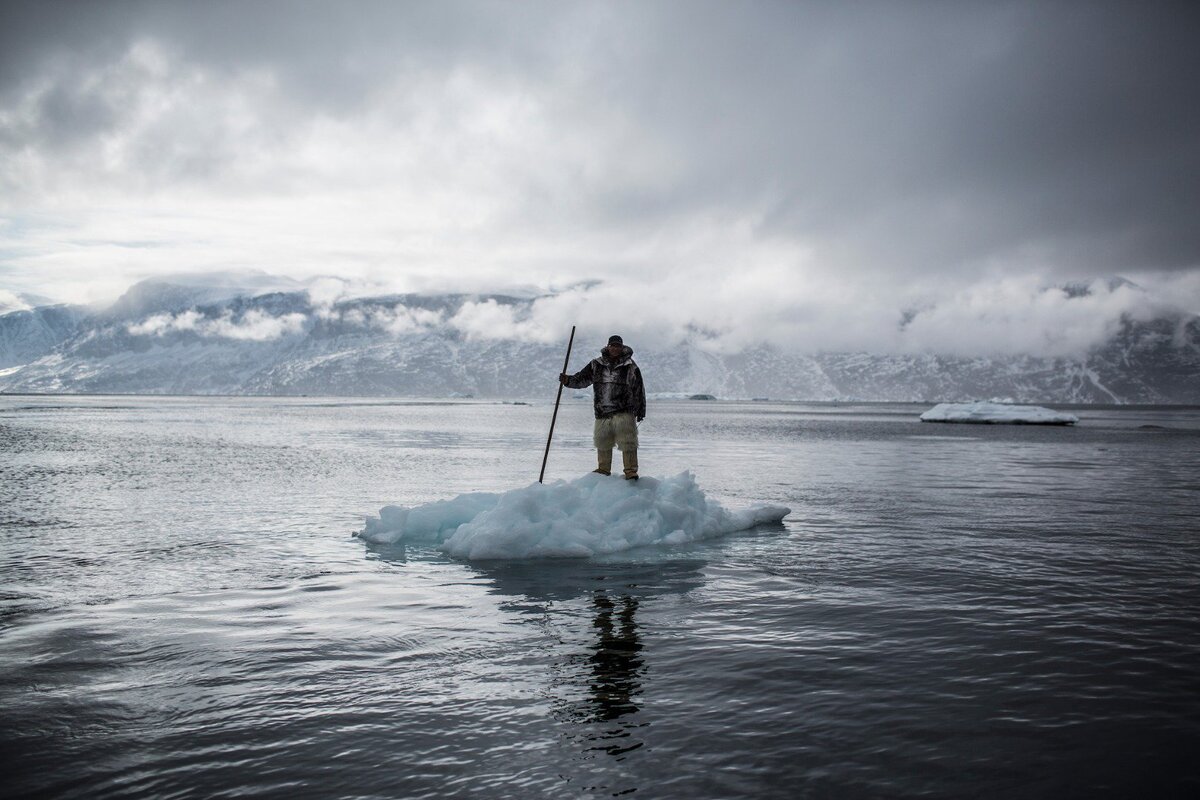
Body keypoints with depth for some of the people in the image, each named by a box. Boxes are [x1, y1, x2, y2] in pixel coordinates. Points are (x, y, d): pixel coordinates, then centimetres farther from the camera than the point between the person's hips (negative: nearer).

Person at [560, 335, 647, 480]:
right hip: (602, 413, 3)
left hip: (624, 413, -3)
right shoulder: (596, 365, 9)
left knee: (627, 443, -10)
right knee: (602, 444, 12)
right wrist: (568, 380, -10)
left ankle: (631, 472, -3)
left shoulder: (630, 367, 2)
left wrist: (640, 411, 5)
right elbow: (582, 379, 9)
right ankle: (603, 470, 28)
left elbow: (639, 389, 5)